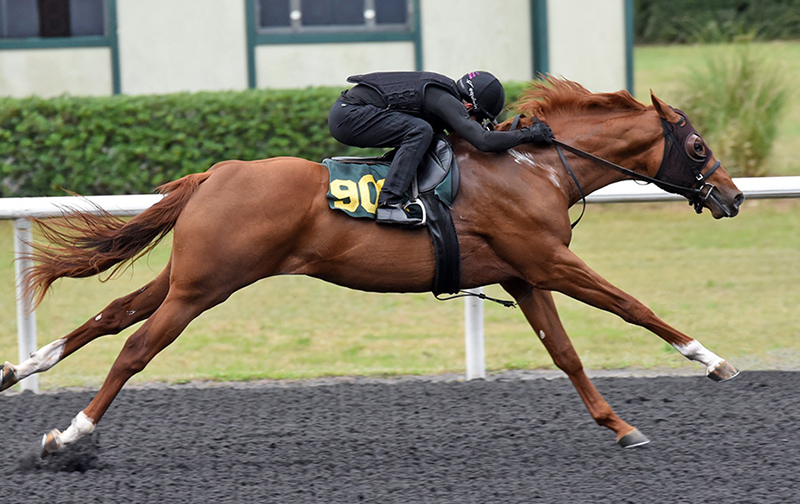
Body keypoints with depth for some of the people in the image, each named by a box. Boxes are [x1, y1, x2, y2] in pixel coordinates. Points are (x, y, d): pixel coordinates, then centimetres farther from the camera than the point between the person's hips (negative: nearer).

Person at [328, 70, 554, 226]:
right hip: (347, 115, -10)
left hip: (346, 112, 10)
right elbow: (484, 141, -26)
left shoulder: (447, 96, 14)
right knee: (420, 131, -22)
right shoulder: (445, 101, -17)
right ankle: (388, 204, -28)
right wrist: (528, 134, -16)